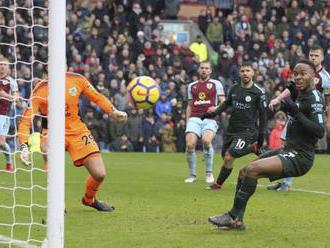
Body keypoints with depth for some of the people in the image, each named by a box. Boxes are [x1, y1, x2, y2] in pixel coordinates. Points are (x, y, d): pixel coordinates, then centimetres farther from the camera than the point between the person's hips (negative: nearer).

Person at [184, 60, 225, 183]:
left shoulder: (216, 84, 10)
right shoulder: (192, 86, 20)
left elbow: (223, 102, 6)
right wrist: (187, 122, 17)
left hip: (210, 119, -3)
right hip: (194, 118, 3)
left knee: (206, 140, -30)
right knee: (190, 144, -19)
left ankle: (209, 173, -15)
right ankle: (192, 175, -2)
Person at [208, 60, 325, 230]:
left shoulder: (315, 98, -13)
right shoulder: (301, 96, 15)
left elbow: (320, 131, -23)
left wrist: (296, 113, -24)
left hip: (299, 157, -10)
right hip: (288, 151, 10)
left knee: (252, 170, -23)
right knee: (244, 171, 11)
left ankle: (234, 217, -17)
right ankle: (237, 220, 12)